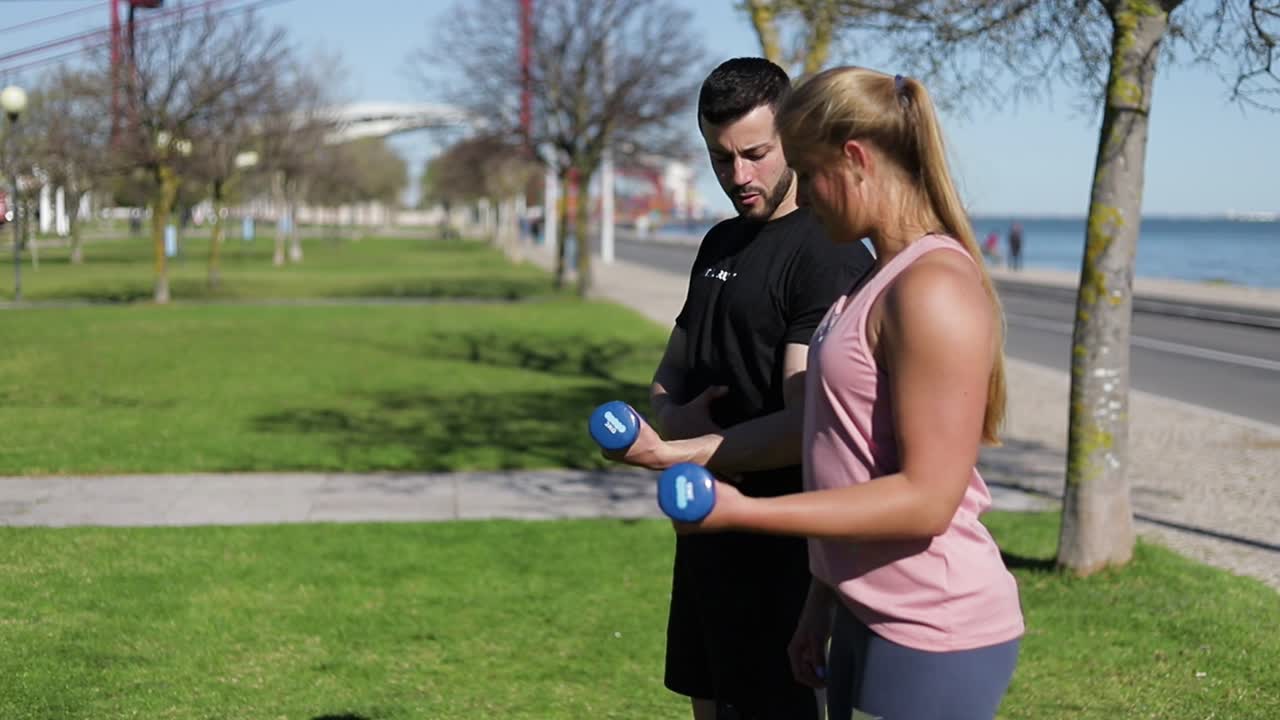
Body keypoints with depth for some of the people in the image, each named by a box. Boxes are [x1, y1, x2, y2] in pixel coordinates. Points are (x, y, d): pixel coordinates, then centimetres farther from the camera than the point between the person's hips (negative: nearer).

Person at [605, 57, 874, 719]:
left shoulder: (829, 255, -15)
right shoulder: (721, 242, 14)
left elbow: (807, 428, -22)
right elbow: (670, 373, 19)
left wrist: (669, 455, -28)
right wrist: (672, 415, -5)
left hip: (779, 546, -9)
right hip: (710, 532, 9)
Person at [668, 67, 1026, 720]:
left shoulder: (934, 288, -19)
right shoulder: (882, 279, 11)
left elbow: (925, 499, -23)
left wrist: (742, 511, -24)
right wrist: (824, 600, 18)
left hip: (932, 639, -9)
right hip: (869, 619, 9)